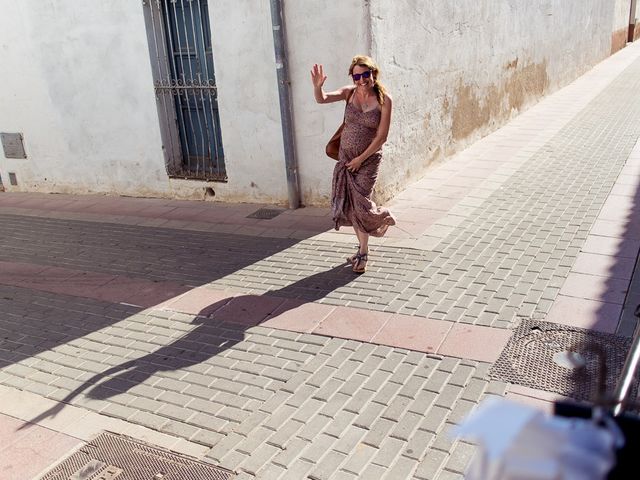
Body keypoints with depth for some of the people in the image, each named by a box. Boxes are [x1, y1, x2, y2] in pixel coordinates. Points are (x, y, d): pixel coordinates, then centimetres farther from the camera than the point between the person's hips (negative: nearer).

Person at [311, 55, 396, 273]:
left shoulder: (384, 99, -12)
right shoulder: (349, 92, -3)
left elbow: (382, 136, -12)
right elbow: (321, 99, -15)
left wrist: (361, 159, -11)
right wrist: (317, 86, -36)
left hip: (368, 159, -4)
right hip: (346, 156, 4)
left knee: (360, 203, -7)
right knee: (348, 205, 8)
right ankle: (363, 249, 26)